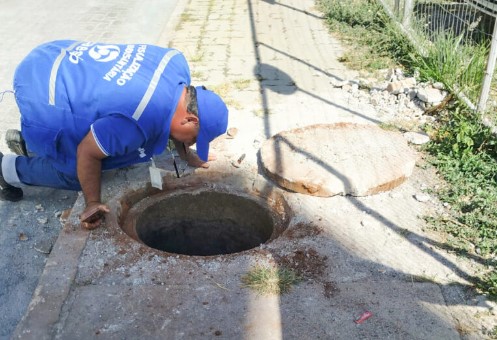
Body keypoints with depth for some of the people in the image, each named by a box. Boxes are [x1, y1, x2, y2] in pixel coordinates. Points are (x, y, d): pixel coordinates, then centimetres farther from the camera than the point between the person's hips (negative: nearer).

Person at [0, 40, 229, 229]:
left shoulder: (177, 63, -10)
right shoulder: (139, 121, -33)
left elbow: (174, 112, 11)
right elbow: (87, 153, -20)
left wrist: (186, 154, 18)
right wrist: (93, 203, -7)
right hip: (41, 97, -8)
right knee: (76, 174, -2)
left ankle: (29, 143, 28)